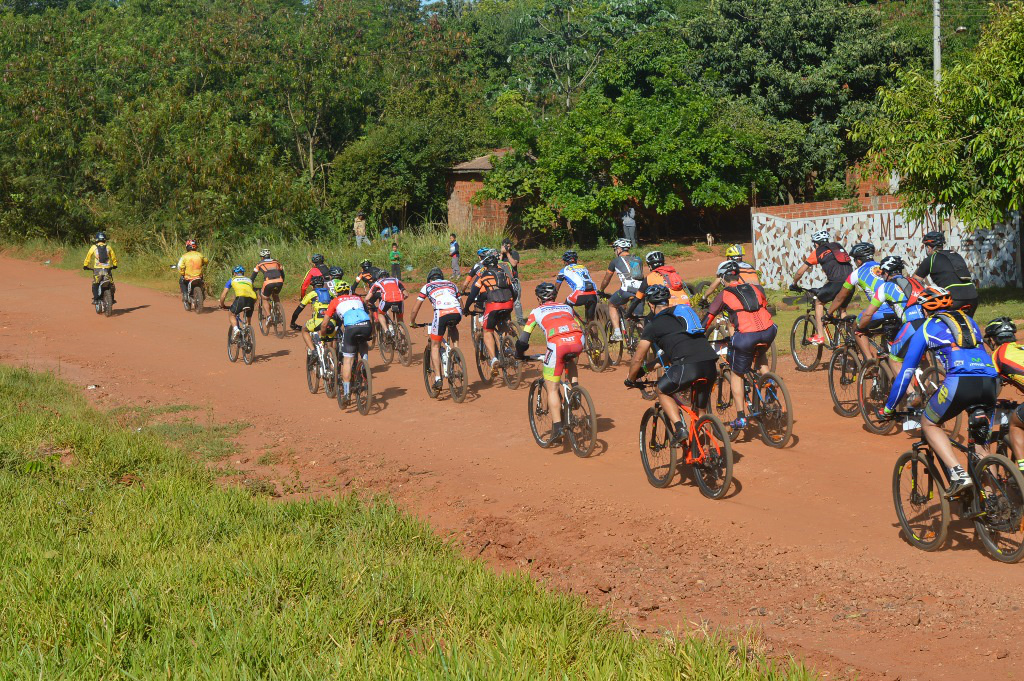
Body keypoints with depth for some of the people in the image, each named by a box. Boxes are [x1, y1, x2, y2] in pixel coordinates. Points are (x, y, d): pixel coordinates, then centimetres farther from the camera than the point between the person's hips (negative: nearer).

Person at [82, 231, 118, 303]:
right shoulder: (108, 247, 7)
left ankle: (96, 299, -4)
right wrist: (114, 265, 31)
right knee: (111, 284, 16)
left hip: (97, 269, -2)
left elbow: (88, 257, 5)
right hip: (107, 268, 2)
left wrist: (85, 265, 18)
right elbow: (114, 257, 16)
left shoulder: (93, 247, 1)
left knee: (95, 284, 7)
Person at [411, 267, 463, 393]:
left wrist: (413, 322, 42)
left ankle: (437, 378, 0)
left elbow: (415, 310, 24)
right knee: (452, 327, 39)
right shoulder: (451, 284, 33)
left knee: (435, 346, 12)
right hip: (457, 313, 3)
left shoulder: (427, 287, 25)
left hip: (441, 314, -3)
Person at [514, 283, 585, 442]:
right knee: (569, 360, 39)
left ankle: (557, 427, -3)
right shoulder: (566, 307, 32)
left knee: (552, 388, 7)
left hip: (557, 343, -3)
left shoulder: (536, 311, 23)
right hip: (578, 340, 3)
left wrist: (520, 354, 34)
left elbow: (523, 339, 16)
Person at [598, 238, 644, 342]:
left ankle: (617, 332, 9)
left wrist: (601, 291, 41)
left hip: (627, 289, -4)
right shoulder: (638, 260, 25)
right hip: (641, 290, 4)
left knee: (612, 305, 21)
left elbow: (606, 279, 24)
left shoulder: (616, 261, 14)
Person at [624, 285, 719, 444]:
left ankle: (679, 428, 2)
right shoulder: (686, 311, 30)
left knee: (662, 391, 20)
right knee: (701, 410, 23)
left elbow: (637, 359, 15)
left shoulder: (653, 324, 11)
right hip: (711, 365, 6)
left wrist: (630, 380, 32)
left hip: (688, 366, -5)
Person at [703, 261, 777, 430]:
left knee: (736, 374, 16)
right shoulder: (756, 288, 20)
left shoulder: (723, 295, 10)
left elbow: (706, 321, 12)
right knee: (760, 355, 38)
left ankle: (740, 417, 10)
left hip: (745, 336, -4)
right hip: (768, 332, 4)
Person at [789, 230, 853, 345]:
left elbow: (800, 272, 17)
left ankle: (819, 336, 12)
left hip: (836, 283, -5)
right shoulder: (838, 247, 28)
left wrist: (794, 285, 35)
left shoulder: (817, 252, 13)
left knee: (818, 302, 18)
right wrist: (826, 286, 50)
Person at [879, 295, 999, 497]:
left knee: (929, 424, 18)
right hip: (991, 382, 4)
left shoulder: (926, 328, 20)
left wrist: (887, 408, 31)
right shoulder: (968, 321, 32)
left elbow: (906, 373, 21)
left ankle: (958, 473, -2)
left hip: (960, 382, -4)